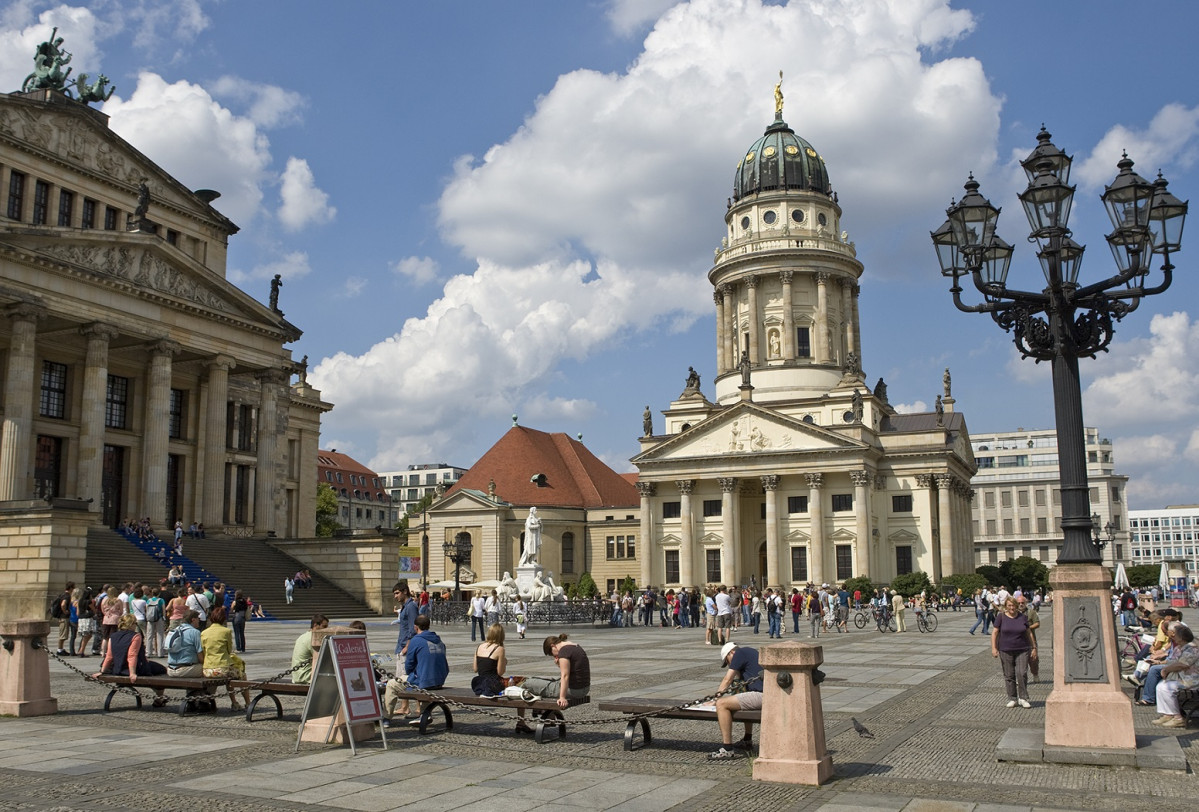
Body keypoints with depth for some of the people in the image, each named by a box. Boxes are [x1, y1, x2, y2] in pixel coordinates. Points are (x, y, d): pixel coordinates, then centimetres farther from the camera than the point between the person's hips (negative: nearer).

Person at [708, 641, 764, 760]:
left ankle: (727, 749, -15)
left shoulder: (740, 653, 0)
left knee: (721, 704, -13)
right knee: (746, 701, 39)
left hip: (762, 695, -10)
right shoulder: (752, 652, 27)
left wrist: (716, 697, 10)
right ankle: (747, 740, 40)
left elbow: (727, 680, 0)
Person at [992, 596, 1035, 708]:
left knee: (1022, 674, -8)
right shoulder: (1001, 617, 0)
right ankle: (1012, 699, 13)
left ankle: (1023, 698, 4)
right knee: (1009, 676, 3)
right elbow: (995, 633, 1)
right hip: (1005, 651, -1)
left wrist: (1034, 647, 12)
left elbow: (1029, 633, 14)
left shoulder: (1022, 617, 6)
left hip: (1022, 650, 1)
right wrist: (994, 648, -7)